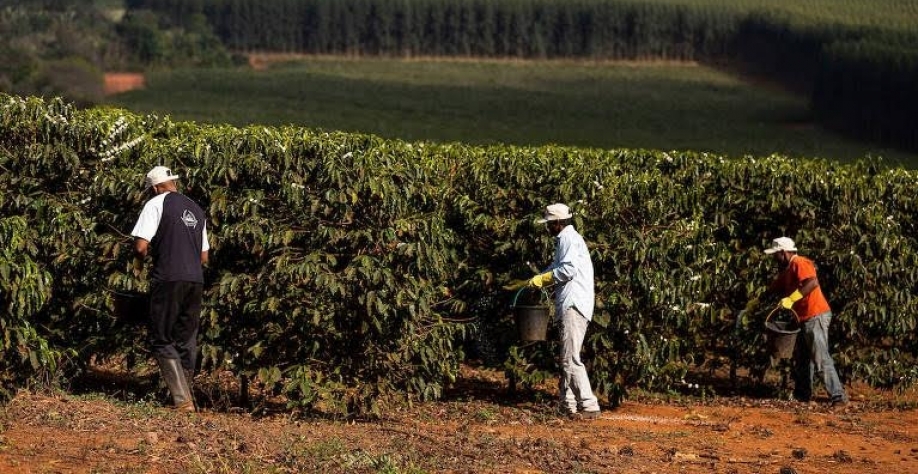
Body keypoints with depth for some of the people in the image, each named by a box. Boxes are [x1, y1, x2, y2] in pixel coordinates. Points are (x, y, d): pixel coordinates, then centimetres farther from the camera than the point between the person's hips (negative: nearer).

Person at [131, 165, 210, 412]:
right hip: (195, 281, 6)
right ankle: (185, 397, 16)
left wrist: (139, 260, 10)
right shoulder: (196, 210, 20)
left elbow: (141, 246, -10)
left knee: (162, 342, -2)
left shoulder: (156, 204, -1)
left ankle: (183, 400, -12)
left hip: (168, 280, -6)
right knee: (187, 342, 13)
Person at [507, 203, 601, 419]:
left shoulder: (569, 239, -8)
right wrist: (527, 283, 30)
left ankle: (589, 406, -17)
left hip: (574, 304, -11)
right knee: (567, 359, 10)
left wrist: (540, 279, -7)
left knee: (571, 358, -15)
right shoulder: (565, 239, 24)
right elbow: (555, 270, 32)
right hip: (569, 305, 11)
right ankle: (568, 404, 12)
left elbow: (568, 269, -19)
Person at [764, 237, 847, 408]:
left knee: (821, 359, -13)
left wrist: (791, 299, -31)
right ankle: (802, 394, 24)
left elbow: (813, 282, -30)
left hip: (816, 317, -11)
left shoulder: (800, 264, -13)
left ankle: (838, 396, -13)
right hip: (804, 319, 11)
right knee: (801, 359, 15)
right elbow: (773, 290, 27)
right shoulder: (786, 270, 18)